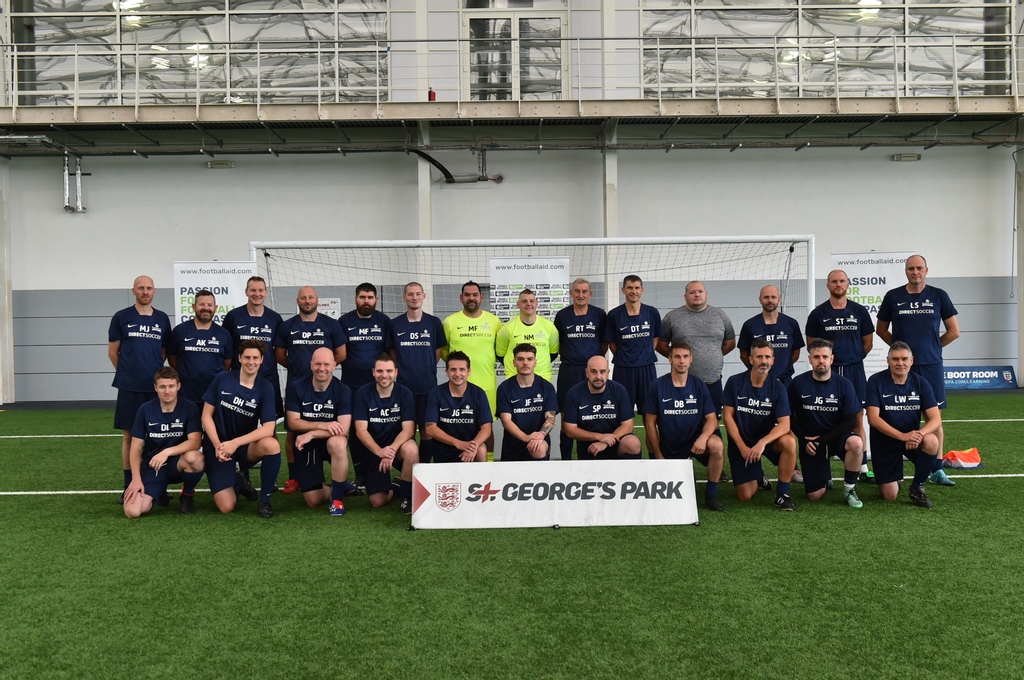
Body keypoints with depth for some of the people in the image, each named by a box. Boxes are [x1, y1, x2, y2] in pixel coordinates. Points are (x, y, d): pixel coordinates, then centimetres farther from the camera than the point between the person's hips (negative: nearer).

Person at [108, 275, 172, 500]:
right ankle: (129, 486, 10)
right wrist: (127, 372, 9)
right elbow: (113, 351, 6)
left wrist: (154, 370, 10)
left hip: (157, 386, 2)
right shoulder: (121, 317, 1)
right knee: (129, 435, 3)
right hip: (130, 387, -2)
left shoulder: (162, 319, 8)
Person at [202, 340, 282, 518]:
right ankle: (239, 482, 22)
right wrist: (218, 445, -16)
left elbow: (268, 428, -17)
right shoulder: (222, 379, -7)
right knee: (226, 507, -16)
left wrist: (235, 443, -26)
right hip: (218, 446, -1)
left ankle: (264, 499, -12)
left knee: (272, 445, -35)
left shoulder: (265, 388, -8)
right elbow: (207, 415, -3)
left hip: (245, 446, 1)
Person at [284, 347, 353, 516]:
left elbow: (343, 429, -20)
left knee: (339, 443, -40)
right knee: (314, 501, -6)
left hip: (331, 442, -1)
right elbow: (293, 423, -12)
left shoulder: (343, 390, -13)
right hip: (305, 445, 2)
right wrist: (323, 425, -24)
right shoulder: (296, 388, -8)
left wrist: (311, 434, -28)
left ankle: (337, 496, -19)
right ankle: (339, 487, 31)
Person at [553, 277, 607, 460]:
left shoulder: (599, 314, 3)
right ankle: (566, 458, 12)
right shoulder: (562, 315, 4)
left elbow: (605, 343, 11)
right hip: (568, 371, 0)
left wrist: (595, 360, 2)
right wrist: (569, 356, 5)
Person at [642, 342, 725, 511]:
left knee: (717, 445, -32)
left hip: (695, 440, 0)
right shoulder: (657, 386, -6)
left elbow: (712, 418, -5)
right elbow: (650, 423, -3)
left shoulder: (699, 385, -2)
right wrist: (659, 456, -6)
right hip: (668, 446, 0)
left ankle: (711, 495, -13)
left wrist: (703, 437, -28)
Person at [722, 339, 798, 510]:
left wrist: (762, 443, -33)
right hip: (741, 443, 0)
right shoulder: (735, 382, -9)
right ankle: (758, 475, 29)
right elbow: (728, 417, -8)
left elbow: (784, 424, -18)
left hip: (767, 439, 0)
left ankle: (782, 494, -16)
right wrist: (742, 447, -16)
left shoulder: (777, 388, -9)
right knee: (745, 496, -9)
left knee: (789, 442, -34)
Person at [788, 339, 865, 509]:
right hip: (810, 441, 0)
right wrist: (804, 439, -13)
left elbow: (851, 421, -9)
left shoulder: (844, 384, -9)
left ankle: (849, 489, -11)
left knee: (856, 443, -36)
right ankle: (825, 477, 33)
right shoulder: (798, 383, -8)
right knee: (815, 495, -5)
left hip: (837, 437, 0)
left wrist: (824, 440, -17)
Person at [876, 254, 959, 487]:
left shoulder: (938, 296, 3)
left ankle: (937, 470, 11)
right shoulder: (893, 297, 3)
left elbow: (954, 331, 8)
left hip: (931, 365, 0)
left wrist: (931, 346, 8)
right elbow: (881, 329, 12)